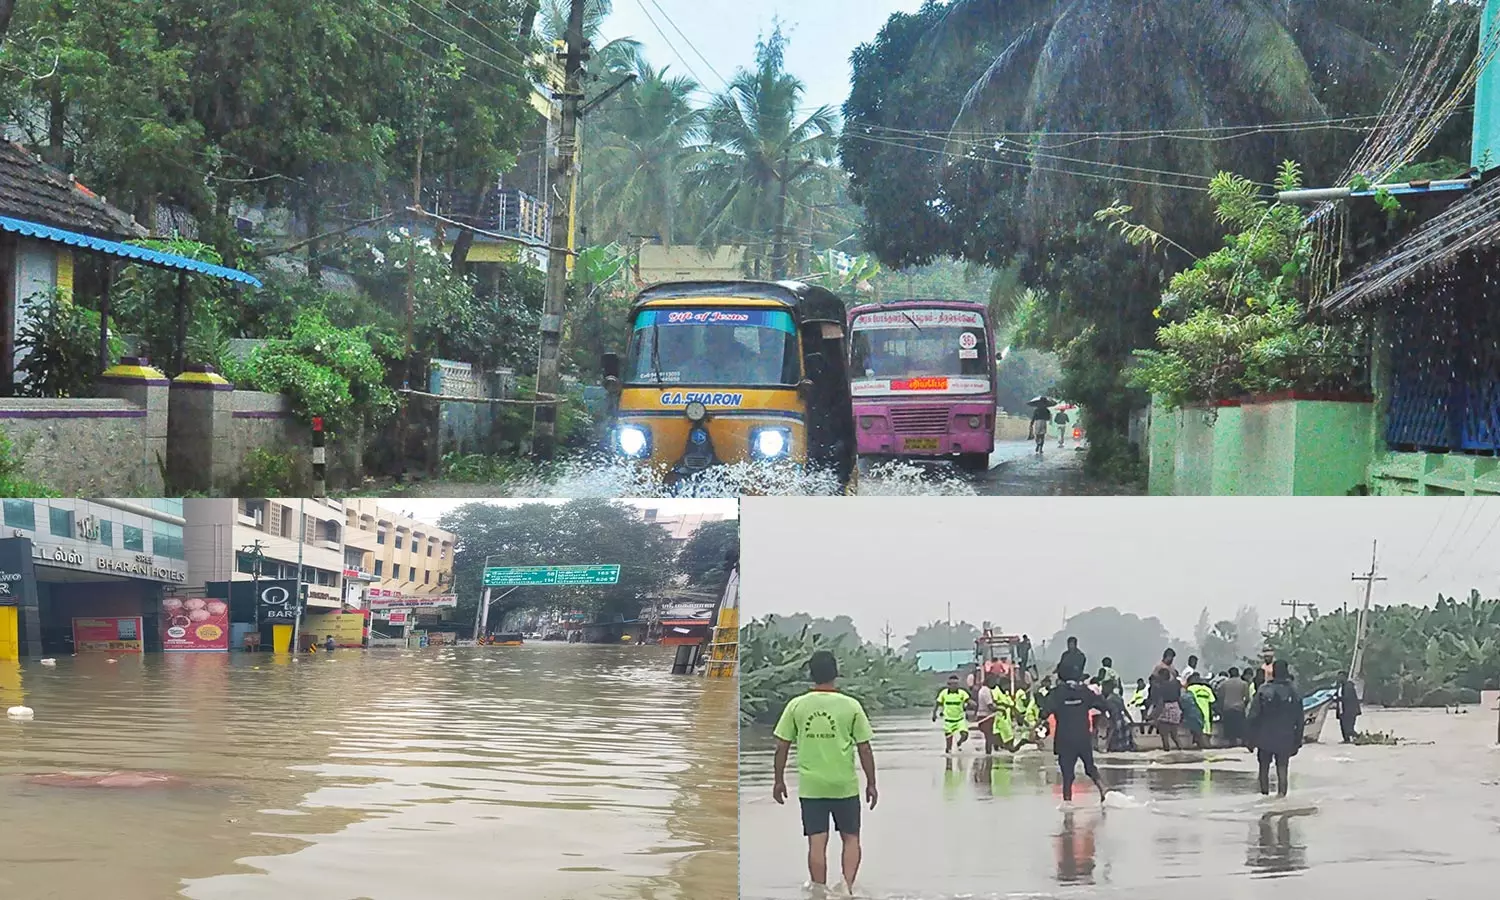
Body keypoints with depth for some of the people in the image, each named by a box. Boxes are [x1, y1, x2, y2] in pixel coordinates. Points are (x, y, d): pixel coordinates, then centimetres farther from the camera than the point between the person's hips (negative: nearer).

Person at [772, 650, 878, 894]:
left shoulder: (796, 705, -2)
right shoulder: (851, 706, -5)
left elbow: (781, 746, 0)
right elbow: (864, 748, -3)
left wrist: (779, 780, 12)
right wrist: (871, 784, 7)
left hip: (810, 787, 1)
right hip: (845, 785, -1)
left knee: (817, 843, 5)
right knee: (851, 838, 13)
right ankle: (847, 885, -3)